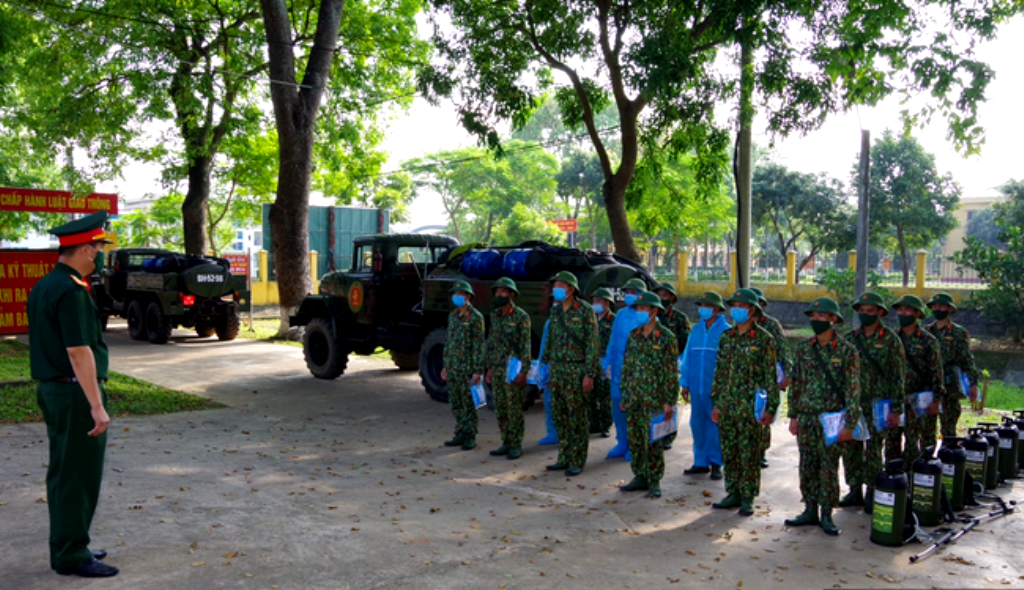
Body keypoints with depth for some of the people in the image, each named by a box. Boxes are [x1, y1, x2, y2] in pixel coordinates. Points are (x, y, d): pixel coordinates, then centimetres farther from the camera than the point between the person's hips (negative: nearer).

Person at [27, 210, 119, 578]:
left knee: (62, 474, 16)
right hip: (75, 393, -10)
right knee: (79, 475, -2)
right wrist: (97, 406, -22)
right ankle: (73, 555, 6)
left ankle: (65, 547, 26)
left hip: (51, 389, 10)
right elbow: (79, 352, -23)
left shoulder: (43, 287, 11)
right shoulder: (71, 292, -19)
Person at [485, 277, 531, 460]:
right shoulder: (494, 315, 11)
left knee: (514, 409, -3)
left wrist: (523, 371, -18)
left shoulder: (521, 316, -9)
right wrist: (490, 368, 14)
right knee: (500, 409, 9)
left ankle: (516, 445, 5)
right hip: (497, 370, 7)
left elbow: (525, 346, -12)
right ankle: (506, 443, 18)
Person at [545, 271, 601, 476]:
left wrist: (589, 374, -15)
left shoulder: (585, 311, -8)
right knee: (559, 415, 10)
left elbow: (592, 344, -11)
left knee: (577, 417, -1)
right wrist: (549, 366, 14)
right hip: (557, 369, 7)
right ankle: (564, 457, 20)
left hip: (576, 370, -7)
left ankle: (578, 461, 7)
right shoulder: (555, 310, 12)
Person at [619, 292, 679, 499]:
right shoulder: (633, 336, 10)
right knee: (635, 440, 9)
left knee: (653, 442, 0)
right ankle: (640, 477, 21)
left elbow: (672, 373, -8)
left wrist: (669, 402, -12)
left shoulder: (666, 338, -7)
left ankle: (654, 481, 10)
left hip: (654, 399, -5)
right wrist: (624, 395, 12)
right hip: (634, 399, 6)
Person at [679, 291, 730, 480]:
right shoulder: (696, 329, 10)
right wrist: (685, 383, 10)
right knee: (697, 423, 10)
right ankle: (701, 462, 20)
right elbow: (688, 357, 13)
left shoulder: (726, 331, -4)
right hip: (697, 387, 5)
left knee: (715, 424, 0)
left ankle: (716, 463, 11)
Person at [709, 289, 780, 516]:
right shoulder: (726, 338, 11)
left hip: (750, 407, -5)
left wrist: (770, 408, -11)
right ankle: (733, 494, 21)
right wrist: (716, 403, 11)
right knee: (729, 453, 10)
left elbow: (771, 376, -7)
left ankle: (748, 498, 11)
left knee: (750, 455, 1)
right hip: (726, 407, 5)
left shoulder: (764, 339, -6)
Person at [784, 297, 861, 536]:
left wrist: (849, 424, -11)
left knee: (829, 468, 1)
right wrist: (793, 416, 9)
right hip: (806, 418, 4)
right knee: (807, 467, 9)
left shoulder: (846, 351, -6)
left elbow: (853, 389, -7)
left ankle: (827, 515, 12)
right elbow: (795, 384, 12)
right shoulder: (804, 349, 7)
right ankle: (810, 511, 20)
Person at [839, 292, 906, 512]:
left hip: (877, 405, -4)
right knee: (850, 448, 7)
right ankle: (855, 491, 19)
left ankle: (872, 494, 13)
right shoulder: (850, 338, 8)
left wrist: (896, 410, -9)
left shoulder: (890, 340, -4)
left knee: (873, 451, 1)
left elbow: (898, 376, -5)